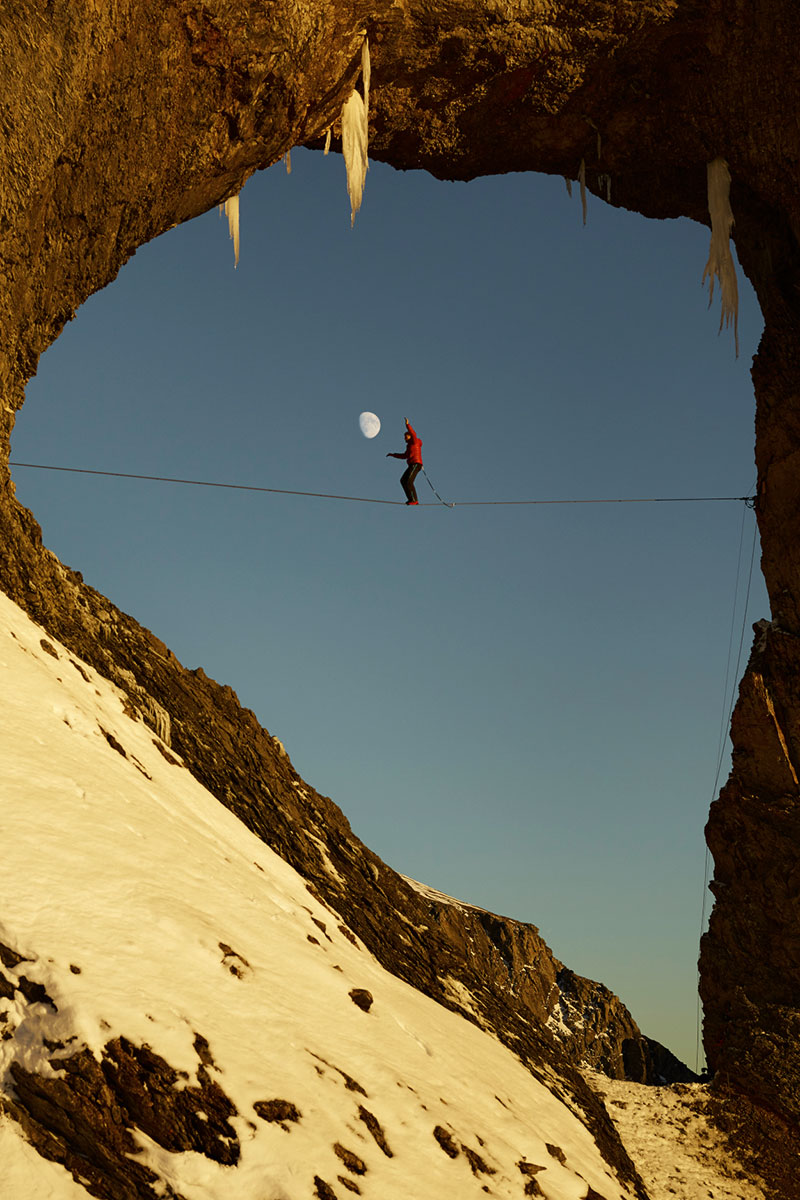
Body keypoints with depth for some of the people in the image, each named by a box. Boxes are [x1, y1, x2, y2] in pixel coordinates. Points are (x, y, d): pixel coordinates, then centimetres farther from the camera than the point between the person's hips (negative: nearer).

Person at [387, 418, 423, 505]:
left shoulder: (415, 441, -1)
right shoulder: (409, 446, 24)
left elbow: (413, 434, -21)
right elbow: (404, 456, 31)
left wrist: (407, 425, -23)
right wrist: (393, 455, 31)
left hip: (416, 464, -10)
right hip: (412, 465, 10)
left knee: (409, 482, -18)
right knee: (403, 481, 10)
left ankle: (414, 500, -16)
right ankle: (411, 499, 6)